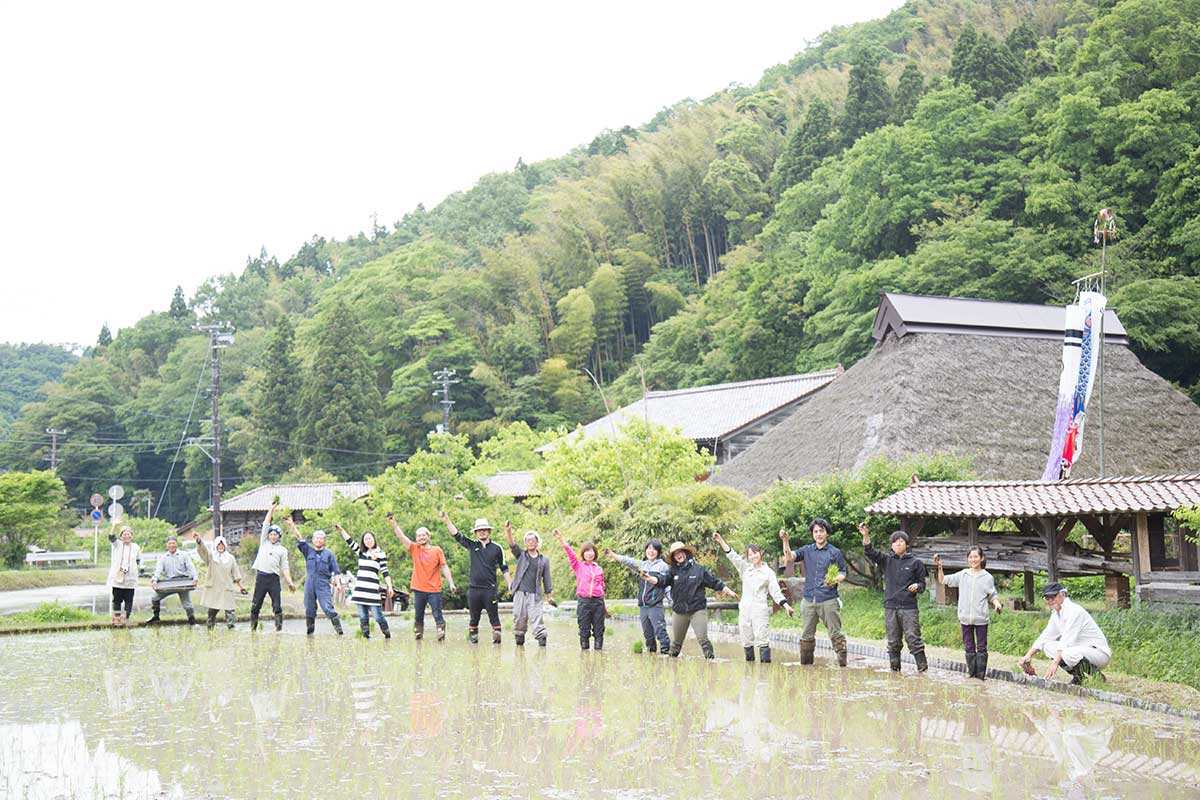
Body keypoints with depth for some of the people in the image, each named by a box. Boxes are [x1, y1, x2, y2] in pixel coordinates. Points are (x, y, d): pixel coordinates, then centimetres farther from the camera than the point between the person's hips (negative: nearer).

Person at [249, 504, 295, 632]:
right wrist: (272, 510, 7)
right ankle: (253, 628, 9)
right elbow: (265, 524, 10)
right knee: (256, 604, 2)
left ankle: (279, 627, -5)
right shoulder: (264, 542, 15)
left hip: (274, 578, -1)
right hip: (261, 577, 1)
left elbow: (285, 567, 9)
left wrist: (290, 582, -2)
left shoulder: (282, 550, 13)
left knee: (277, 605, -6)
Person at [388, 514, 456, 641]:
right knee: (418, 616, 10)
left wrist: (451, 583, -4)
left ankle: (441, 635, -6)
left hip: (434, 590, -2)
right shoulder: (414, 549, 6)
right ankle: (417, 635, 19)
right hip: (419, 589, 2)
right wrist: (393, 524, -16)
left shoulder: (437, 550, 3)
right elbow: (401, 537, -3)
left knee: (437, 615, -6)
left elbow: (444, 567, 2)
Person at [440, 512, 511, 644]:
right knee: (474, 616, 7)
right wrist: (447, 521, -6)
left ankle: (497, 636, -3)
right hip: (474, 588, 2)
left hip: (490, 588, -2)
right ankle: (473, 636, 14)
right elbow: (456, 535, 5)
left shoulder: (496, 548, 6)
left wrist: (510, 585, 6)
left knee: (493, 615, -5)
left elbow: (504, 568, 10)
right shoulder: (472, 545, 9)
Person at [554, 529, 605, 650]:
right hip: (583, 601, -2)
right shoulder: (578, 566, 6)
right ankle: (584, 648, 10)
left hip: (598, 601, 2)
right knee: (584, 628, 2)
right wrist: (560, 538, -17)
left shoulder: (599, 569, 12)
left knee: (599, 628, 3)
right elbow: (570, 553, -5)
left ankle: (599, 648, 10)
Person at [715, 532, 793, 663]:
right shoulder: (745, 569, 14)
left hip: (760, 610, -4)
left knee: (761, 639, -14)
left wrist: (786, 605, -8)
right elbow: (733, 556, 7)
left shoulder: (769, 572, 6)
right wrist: (721, 541, -3)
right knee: (746, 641, 4)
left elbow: (776, 592, 4)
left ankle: (766, 664, -16)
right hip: (744, 610, 4)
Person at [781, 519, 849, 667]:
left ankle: (843, 664, -3)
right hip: (809, 600, 4)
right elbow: (790, 557, -1)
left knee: (835, 634, -5)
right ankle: (805, 666, 15)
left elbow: (842, 574, 4)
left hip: (828, 600, -4)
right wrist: (785, 541, -17)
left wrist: (835, 580, -18)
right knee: (806, 635, 8)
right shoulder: (807, 550, 12)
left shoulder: (835, 553, 3)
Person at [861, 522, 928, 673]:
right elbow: (870, 552, -3)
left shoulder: (915, 562, 4)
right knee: (893, 642, 8)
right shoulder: (887, 560, 10)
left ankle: (922, 666, 0)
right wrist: (865, 536, -18)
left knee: (913, 638, -7)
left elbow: (922, 583, 10)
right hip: (890, 608, 3)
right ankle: (894, 669, 16)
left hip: (909, 607, -3)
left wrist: (917, 586, -13)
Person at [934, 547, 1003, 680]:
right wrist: (939, 568, -1)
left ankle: (981, 673, 8)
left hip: (981, 619, -2)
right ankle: (971, 671, 18)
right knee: (969, 647, 9)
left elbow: (993, 595, 7)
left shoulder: (987, 577, 2)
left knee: (981, 647, 3)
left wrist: (997, 604, -12)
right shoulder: (962, 575, 7)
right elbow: (943, 580, 12)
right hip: (965, 618, 2)